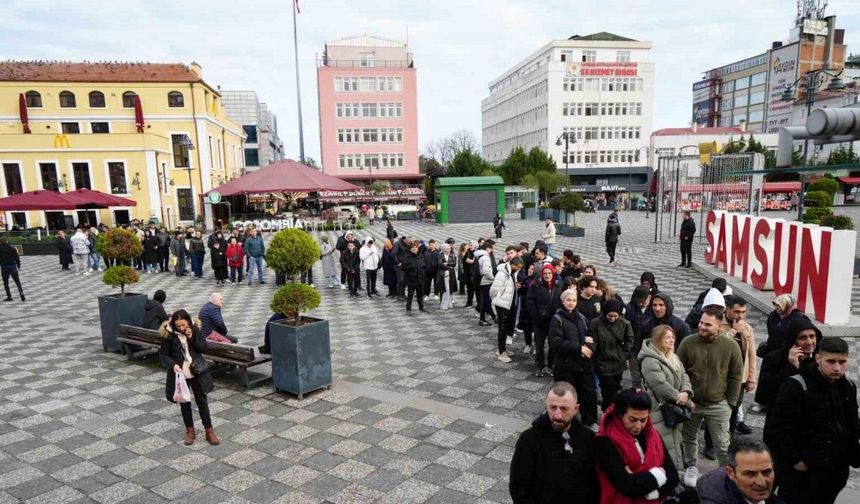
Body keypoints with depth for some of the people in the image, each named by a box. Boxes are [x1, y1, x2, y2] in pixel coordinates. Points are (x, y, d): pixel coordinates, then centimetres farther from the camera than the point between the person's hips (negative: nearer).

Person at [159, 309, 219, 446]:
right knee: (184, 402, 12)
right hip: (180, 374, -1)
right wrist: (173, 364, -22)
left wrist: (192, 338, -18)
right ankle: (190, 430, 29)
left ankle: (209, 431, 18)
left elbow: (204, 348, -4)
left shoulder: (195, 330, -7)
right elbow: (163, 354, -5)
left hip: (197, 372, 1)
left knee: (202, 401, 8)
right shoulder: (169, 334, -12)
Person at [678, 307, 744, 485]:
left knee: (722, 445, 7)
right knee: (689, 438, 18)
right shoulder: (687, 343, -11)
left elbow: (736, 376, -2)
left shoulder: (730, 346, -11)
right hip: (691, 403, 2)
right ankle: (691, 467, 39)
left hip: (719, 405, -1)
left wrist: (731, 402, -2)